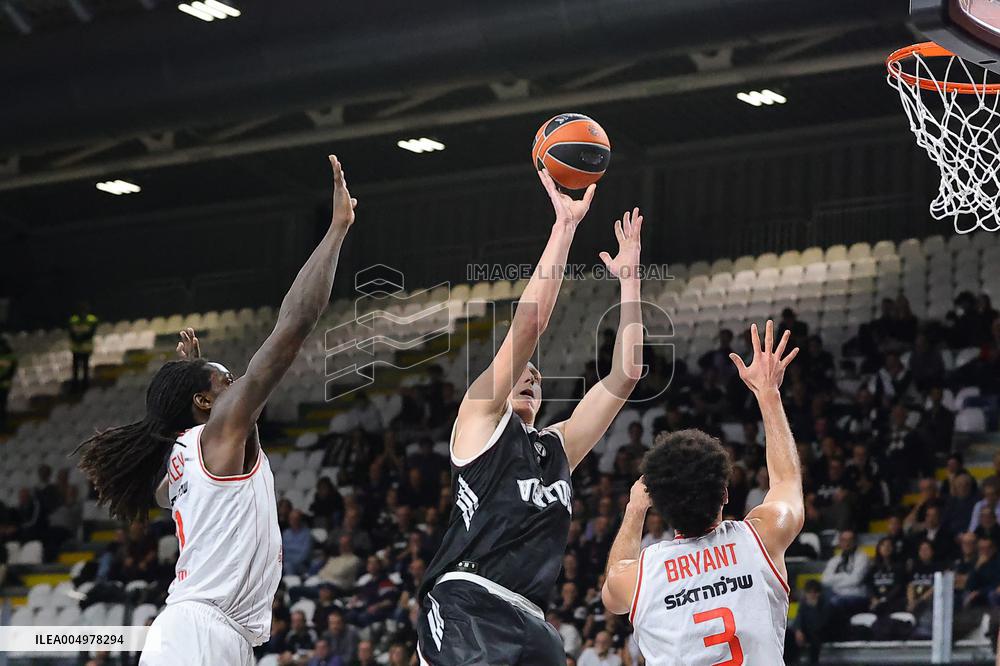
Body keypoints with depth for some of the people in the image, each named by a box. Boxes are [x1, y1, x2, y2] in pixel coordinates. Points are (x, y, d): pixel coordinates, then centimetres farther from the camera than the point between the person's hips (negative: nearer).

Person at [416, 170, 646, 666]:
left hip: (532, 624, 7)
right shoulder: (480, 416, 12)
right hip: (467, 607, -7)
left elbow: (624, 375, 23)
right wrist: (564, 226, 2)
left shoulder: (557, 447, 27)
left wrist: (628, 277, 24)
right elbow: (528, 323, 1)